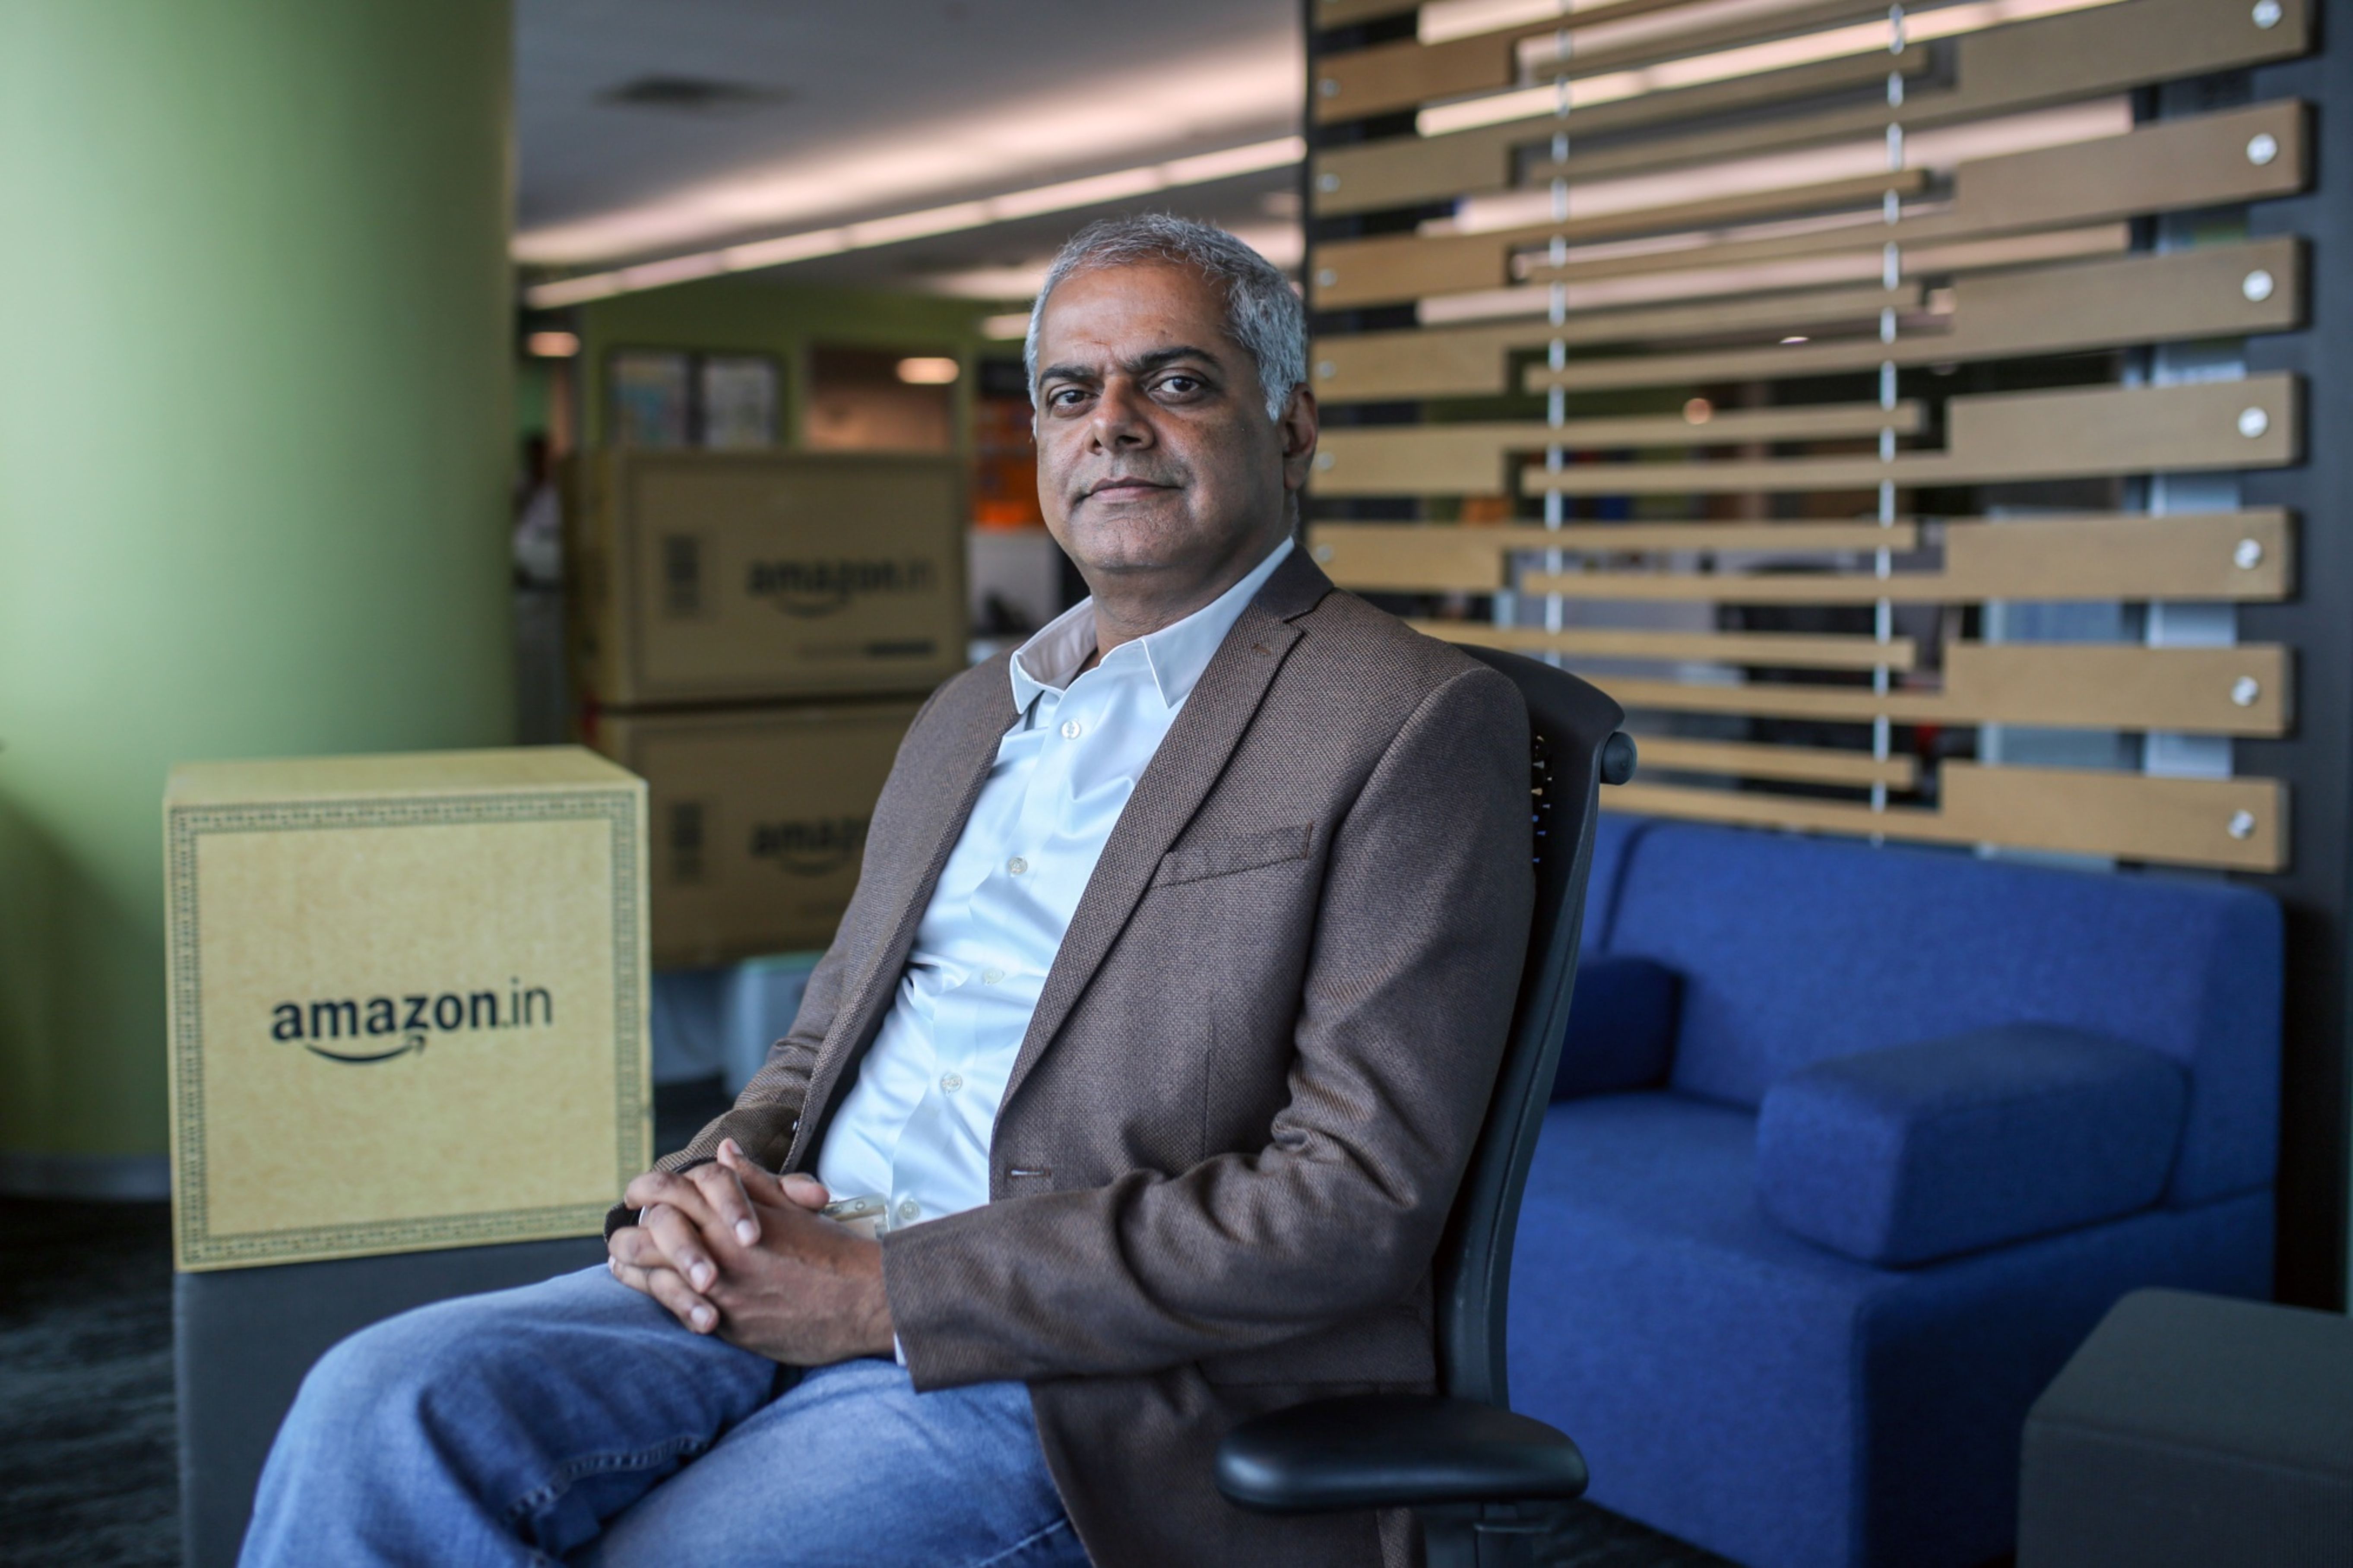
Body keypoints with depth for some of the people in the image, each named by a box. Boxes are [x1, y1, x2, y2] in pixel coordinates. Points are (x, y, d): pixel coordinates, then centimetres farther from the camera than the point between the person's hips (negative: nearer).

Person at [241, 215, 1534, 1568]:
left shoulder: (1413, 722, -5)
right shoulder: (969, 714, 20)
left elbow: (1354, 1199, -13)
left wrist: (890, 1294, -15)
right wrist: (705, 1186, -1)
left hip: (1089, 1378, -6)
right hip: (792, 1281, 6)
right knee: (384, 1405, -17)